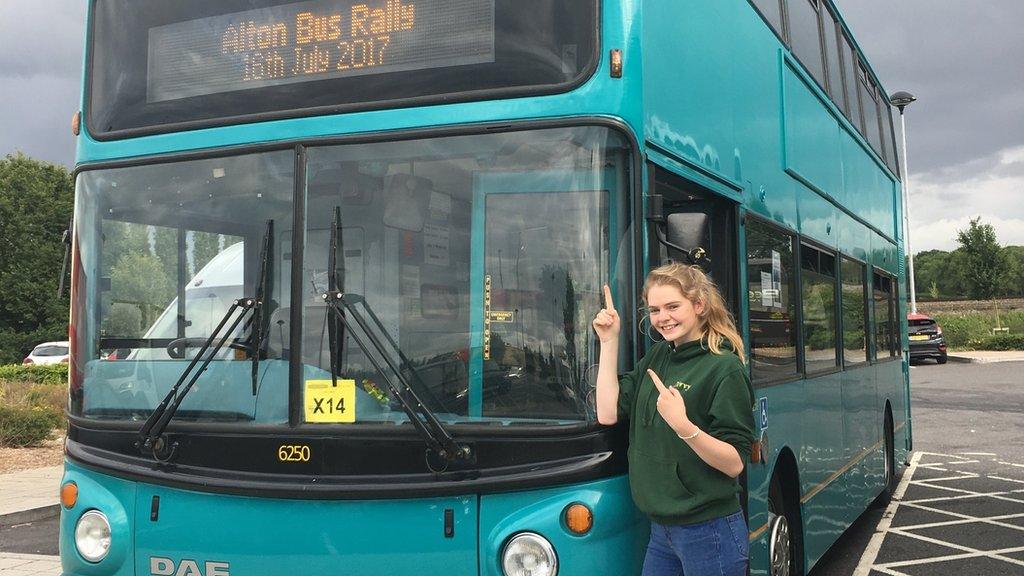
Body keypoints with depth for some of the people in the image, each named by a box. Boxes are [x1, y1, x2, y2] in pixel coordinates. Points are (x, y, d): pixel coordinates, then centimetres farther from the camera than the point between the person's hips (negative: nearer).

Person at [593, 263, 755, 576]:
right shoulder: (656, 357, 7)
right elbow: (608, 413, -3)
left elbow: (735, 464, -17)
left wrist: (684, 426, -33)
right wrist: (609, 341, -3)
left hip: (709, 532, -6)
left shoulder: (725, 368, -14)